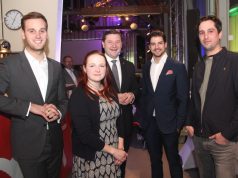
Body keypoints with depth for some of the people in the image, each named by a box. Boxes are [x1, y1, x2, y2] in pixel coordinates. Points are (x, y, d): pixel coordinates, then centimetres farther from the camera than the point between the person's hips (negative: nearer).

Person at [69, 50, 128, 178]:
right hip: (91, 158, -5)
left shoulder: (109, 91, 6)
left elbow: (118, 119, 9)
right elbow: (84, 134, -19)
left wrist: (120, 147, -4)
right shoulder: (78, 95, -14)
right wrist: (113, 150, -14)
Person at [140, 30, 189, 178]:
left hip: (169, 123, -4)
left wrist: (179, 124, -10)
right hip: (150, 123, 4)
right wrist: (144, 119, 6)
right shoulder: (146, 67, 7)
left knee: (174, 160, 10)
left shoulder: (178, 67, -7)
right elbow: (144, 95, 10)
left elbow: (183, 99, -7)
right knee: (154, 160, 17)